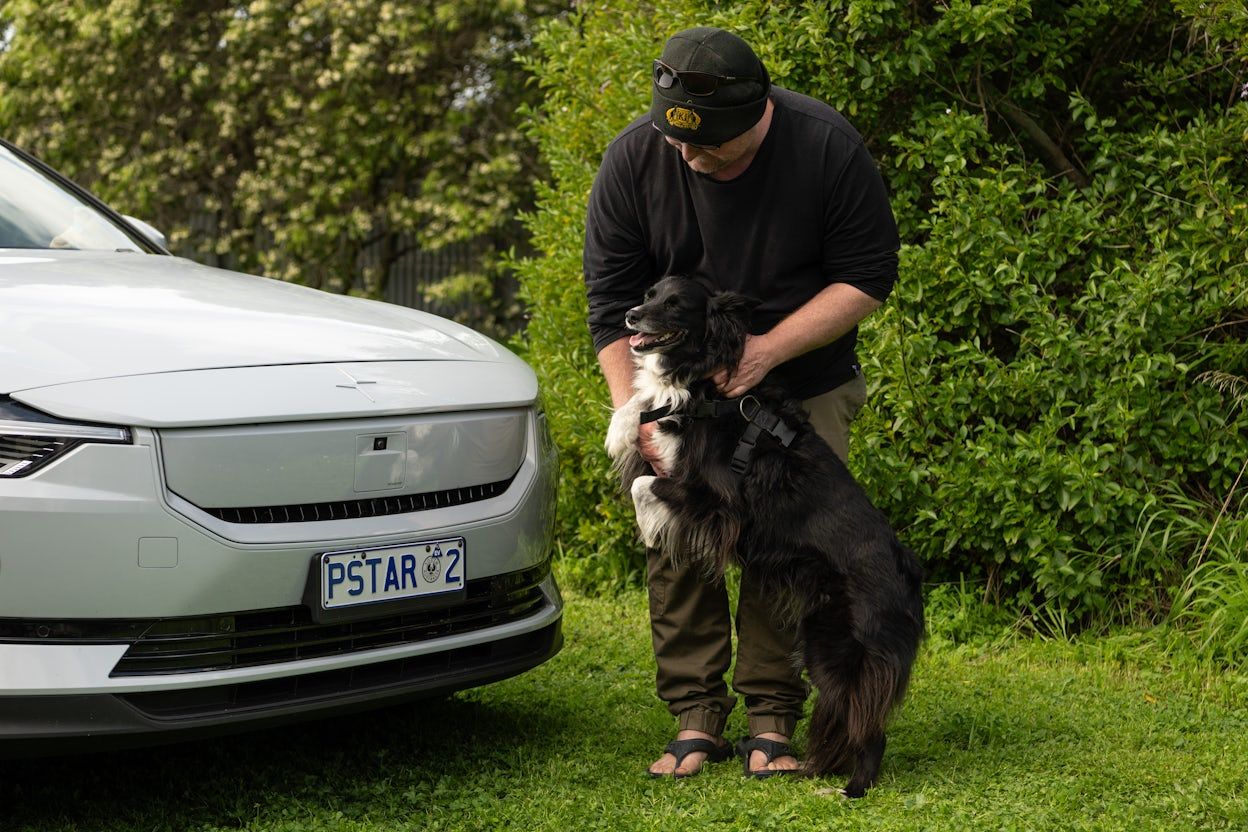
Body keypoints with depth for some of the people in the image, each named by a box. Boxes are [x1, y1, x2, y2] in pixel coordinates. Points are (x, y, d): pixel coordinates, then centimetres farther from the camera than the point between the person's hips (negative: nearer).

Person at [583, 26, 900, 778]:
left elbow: (868, 276, -14)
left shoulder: (826, 146, -20)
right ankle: (697, 718, 3)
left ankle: (773, 718, 2)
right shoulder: (633, 161, -15)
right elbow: (613, 302, -11)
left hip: (803, 387, -1)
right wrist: (635, 414, -21)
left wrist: (770, 348, -24)